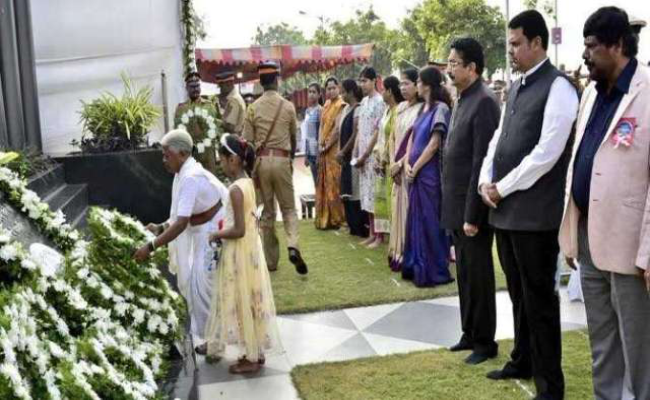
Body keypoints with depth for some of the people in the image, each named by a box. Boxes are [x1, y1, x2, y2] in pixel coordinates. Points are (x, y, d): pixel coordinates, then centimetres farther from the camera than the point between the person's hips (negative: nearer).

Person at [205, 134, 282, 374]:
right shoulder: (248, 182, 5)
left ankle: (251, 358, 16)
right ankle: (257, 352, 28)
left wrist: (217, 235, -10)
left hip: (239, 253, -9)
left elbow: (239, 230, -24)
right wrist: (223, 231, 13)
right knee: (251, 300, 17)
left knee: (243, 302, 3)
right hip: (251, 248, 9)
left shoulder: (236, 189, -23)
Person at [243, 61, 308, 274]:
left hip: (261, 161, 1)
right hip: (282, 159, -1)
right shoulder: (288, 106, 0)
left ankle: (271, 260, 15)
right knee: (289, 207, 11)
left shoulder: (253, 108, -1)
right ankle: (293, 246, -14)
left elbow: (248, 141, -2)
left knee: (267, 211, 10)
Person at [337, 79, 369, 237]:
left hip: (354, 155, -9)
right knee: (347, 193, 12)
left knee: (355, 192, -4)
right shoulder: (346, 108, 14)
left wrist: (342, 152, -11)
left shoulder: (358, 110, -13)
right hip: (346, 157, 9)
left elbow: (355, 135, -17)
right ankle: (353, 226, 21)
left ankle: (362, 228, 4)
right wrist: (340, 152, 6)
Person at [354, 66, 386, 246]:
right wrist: (355, 154, 9)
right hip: (362, 156, 8)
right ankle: (372, 233, 18)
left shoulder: (380, 102, -11)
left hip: (373, 156, -8)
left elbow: (378, 132, -14)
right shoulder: (364, 102, 14)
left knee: (375, 195, -4)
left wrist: (365, 155, -12)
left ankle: (379, 234, 3)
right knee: (367, 195, 11)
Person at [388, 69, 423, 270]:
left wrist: (400, 164, -12)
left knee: (410, 209, -1)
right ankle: (398, 253, 20)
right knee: (398, 208, 11)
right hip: (398, 168, 7)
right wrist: (392, 163, 0)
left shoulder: (422, 109, -12)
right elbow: (393, 137, 12)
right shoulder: (401, 107, 11)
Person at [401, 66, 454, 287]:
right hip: (416, 173, 8)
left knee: (430, 221, -1)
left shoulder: (440, 108, -11)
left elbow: (434, 144, -15)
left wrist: (415, 168, -10)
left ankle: (435, 271, 9)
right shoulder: (424, 108, 13)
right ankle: (417, 267, 24)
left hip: (429, 173, -8)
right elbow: (412, 138, 12)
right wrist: (407, 164, -2)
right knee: (416, 219, 13)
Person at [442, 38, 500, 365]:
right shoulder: (463, 99, 12)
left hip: (472, 206, -9)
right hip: (457, 204, 9)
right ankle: (470, 334, 30)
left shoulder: (484, 102, -16)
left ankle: (485, 341, 17)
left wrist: (472, 214, -21)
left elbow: (482, 161, -20)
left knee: (479, 275, 4)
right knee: (464, 273, 17)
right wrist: (456, 208, 12)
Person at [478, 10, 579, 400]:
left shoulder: (557, 87, -10)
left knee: (539, 297, 1)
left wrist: (502, 188, -12)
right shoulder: (516, 87, 16)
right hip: (506, 208, 8)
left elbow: (547, 152, -18)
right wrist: (486, 181, 2)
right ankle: (523, 361, 35)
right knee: (518, 293, 19)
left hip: (535, 211, -8)